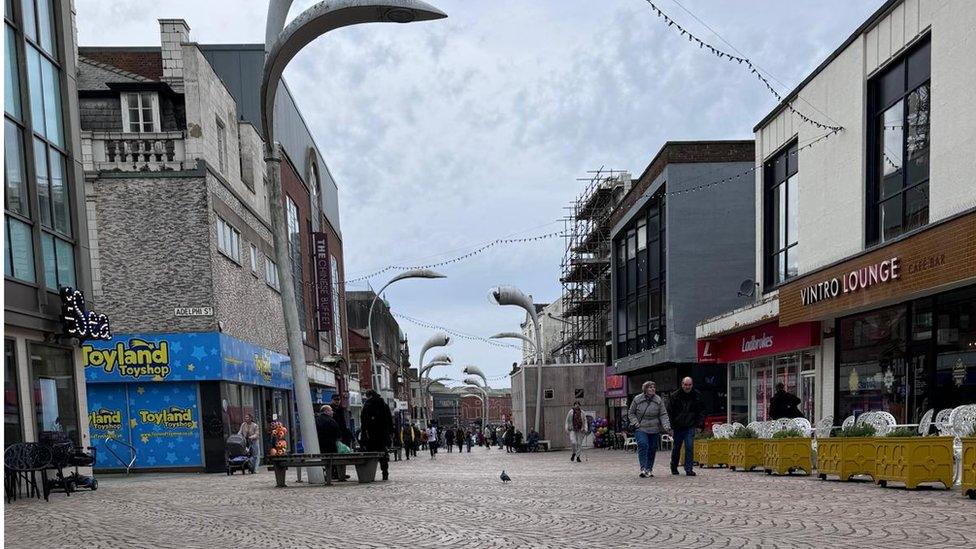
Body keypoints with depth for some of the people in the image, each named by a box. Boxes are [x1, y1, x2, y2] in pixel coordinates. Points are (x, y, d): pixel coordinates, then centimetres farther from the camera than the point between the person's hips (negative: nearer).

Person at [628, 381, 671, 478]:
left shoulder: (658, 400, 1)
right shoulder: (637, 399, -2)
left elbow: (663, 415, 0)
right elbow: (631, 413, 8)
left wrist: (666, 426, -14)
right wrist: (636, 424, -5)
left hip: (654, 430, 2)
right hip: (641, 429, -2)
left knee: (652, 449, 6)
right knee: (643, 446, -18)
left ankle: (649, 469, 20)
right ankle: (643, 469, -20)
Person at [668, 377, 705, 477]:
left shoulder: (697, 395, 2)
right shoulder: (675, 395, -2)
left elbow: (701, 410, 11)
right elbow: (670, 411, 1)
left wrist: (701, 422, 0)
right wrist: (670, 424, -5)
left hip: (690, 426, 0)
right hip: (678, 426, 0)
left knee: (689, 447, -10)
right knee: (676, 447, 11)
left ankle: (689, 469, -6)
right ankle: (674, 468, 29)